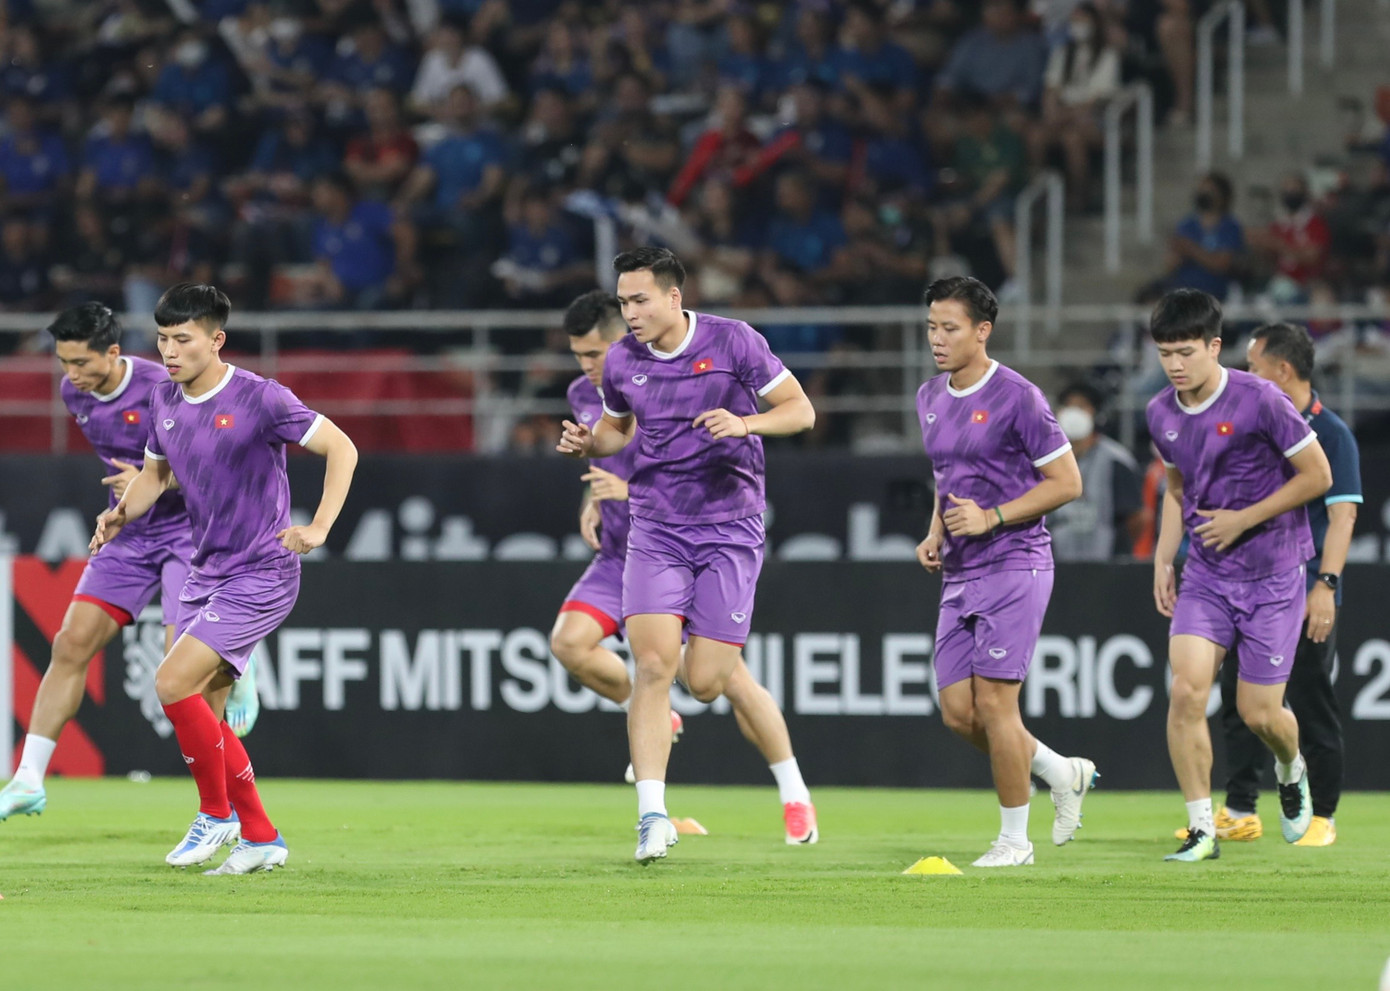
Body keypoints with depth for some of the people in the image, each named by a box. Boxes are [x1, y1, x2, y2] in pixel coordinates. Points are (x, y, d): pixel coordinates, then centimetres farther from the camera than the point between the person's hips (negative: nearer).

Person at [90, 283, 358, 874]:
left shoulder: (259, 399, -15)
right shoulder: (165, 400, 6)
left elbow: (341, 449, -12)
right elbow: (155, 472, 22)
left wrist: (318, 529, -21)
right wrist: (121, 514, 1)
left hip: (260, 575, -8)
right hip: (204, 575, 8)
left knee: (173, 684, -19)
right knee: (200, 712, 5)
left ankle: (217, 813, -2)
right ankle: (260, 838, 17)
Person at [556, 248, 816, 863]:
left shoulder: (732, 342, -7)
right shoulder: (622, 362, 3)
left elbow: (800, 410, -3)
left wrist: (745, 424, -22)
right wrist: (588, 443, 0)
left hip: (730, 528, -2)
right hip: (656, 530, 2)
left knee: (705, 683, -7)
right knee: (653, 666, -15)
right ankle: (652, 816, -14)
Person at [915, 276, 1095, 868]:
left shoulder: (1016, 397, -11)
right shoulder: (930, 399, 13)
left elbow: (1066, 482, -10)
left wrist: (991, 519, -17)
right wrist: (936, 533, 9)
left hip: (1014, 566, -8)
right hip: (959, 575, 8)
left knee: (992, 701, -10)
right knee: (957, 712, 1)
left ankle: (1014, 838, 3)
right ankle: (1062, 774, 22)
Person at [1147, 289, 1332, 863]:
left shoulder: (1259, 401, -16)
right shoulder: (1161, 414, 2)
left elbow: (1317, 476, -9)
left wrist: (1244, 519, -13)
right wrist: (1163, 560, 9)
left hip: (1273, 576, -4)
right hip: (1206, 575, 4)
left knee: (1258, 712, -1)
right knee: (1186, 689, -16)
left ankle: (1291, 771, 36)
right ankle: (1202, 830, -9)